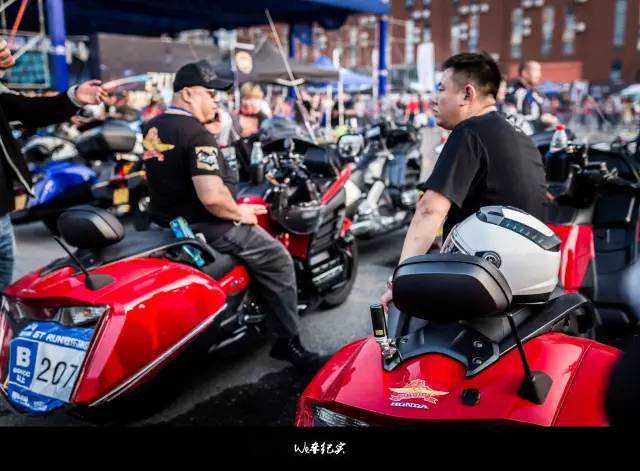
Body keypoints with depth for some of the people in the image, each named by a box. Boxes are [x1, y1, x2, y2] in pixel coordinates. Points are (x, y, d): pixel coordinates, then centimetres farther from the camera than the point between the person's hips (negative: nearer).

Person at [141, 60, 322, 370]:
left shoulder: (151, 128, 7)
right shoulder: (197, 135, -22)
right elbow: (211, 197, -33)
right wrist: (240, 213, -15)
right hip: (202, 226, -10)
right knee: (277, 259, 1)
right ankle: (288, 342, 7)